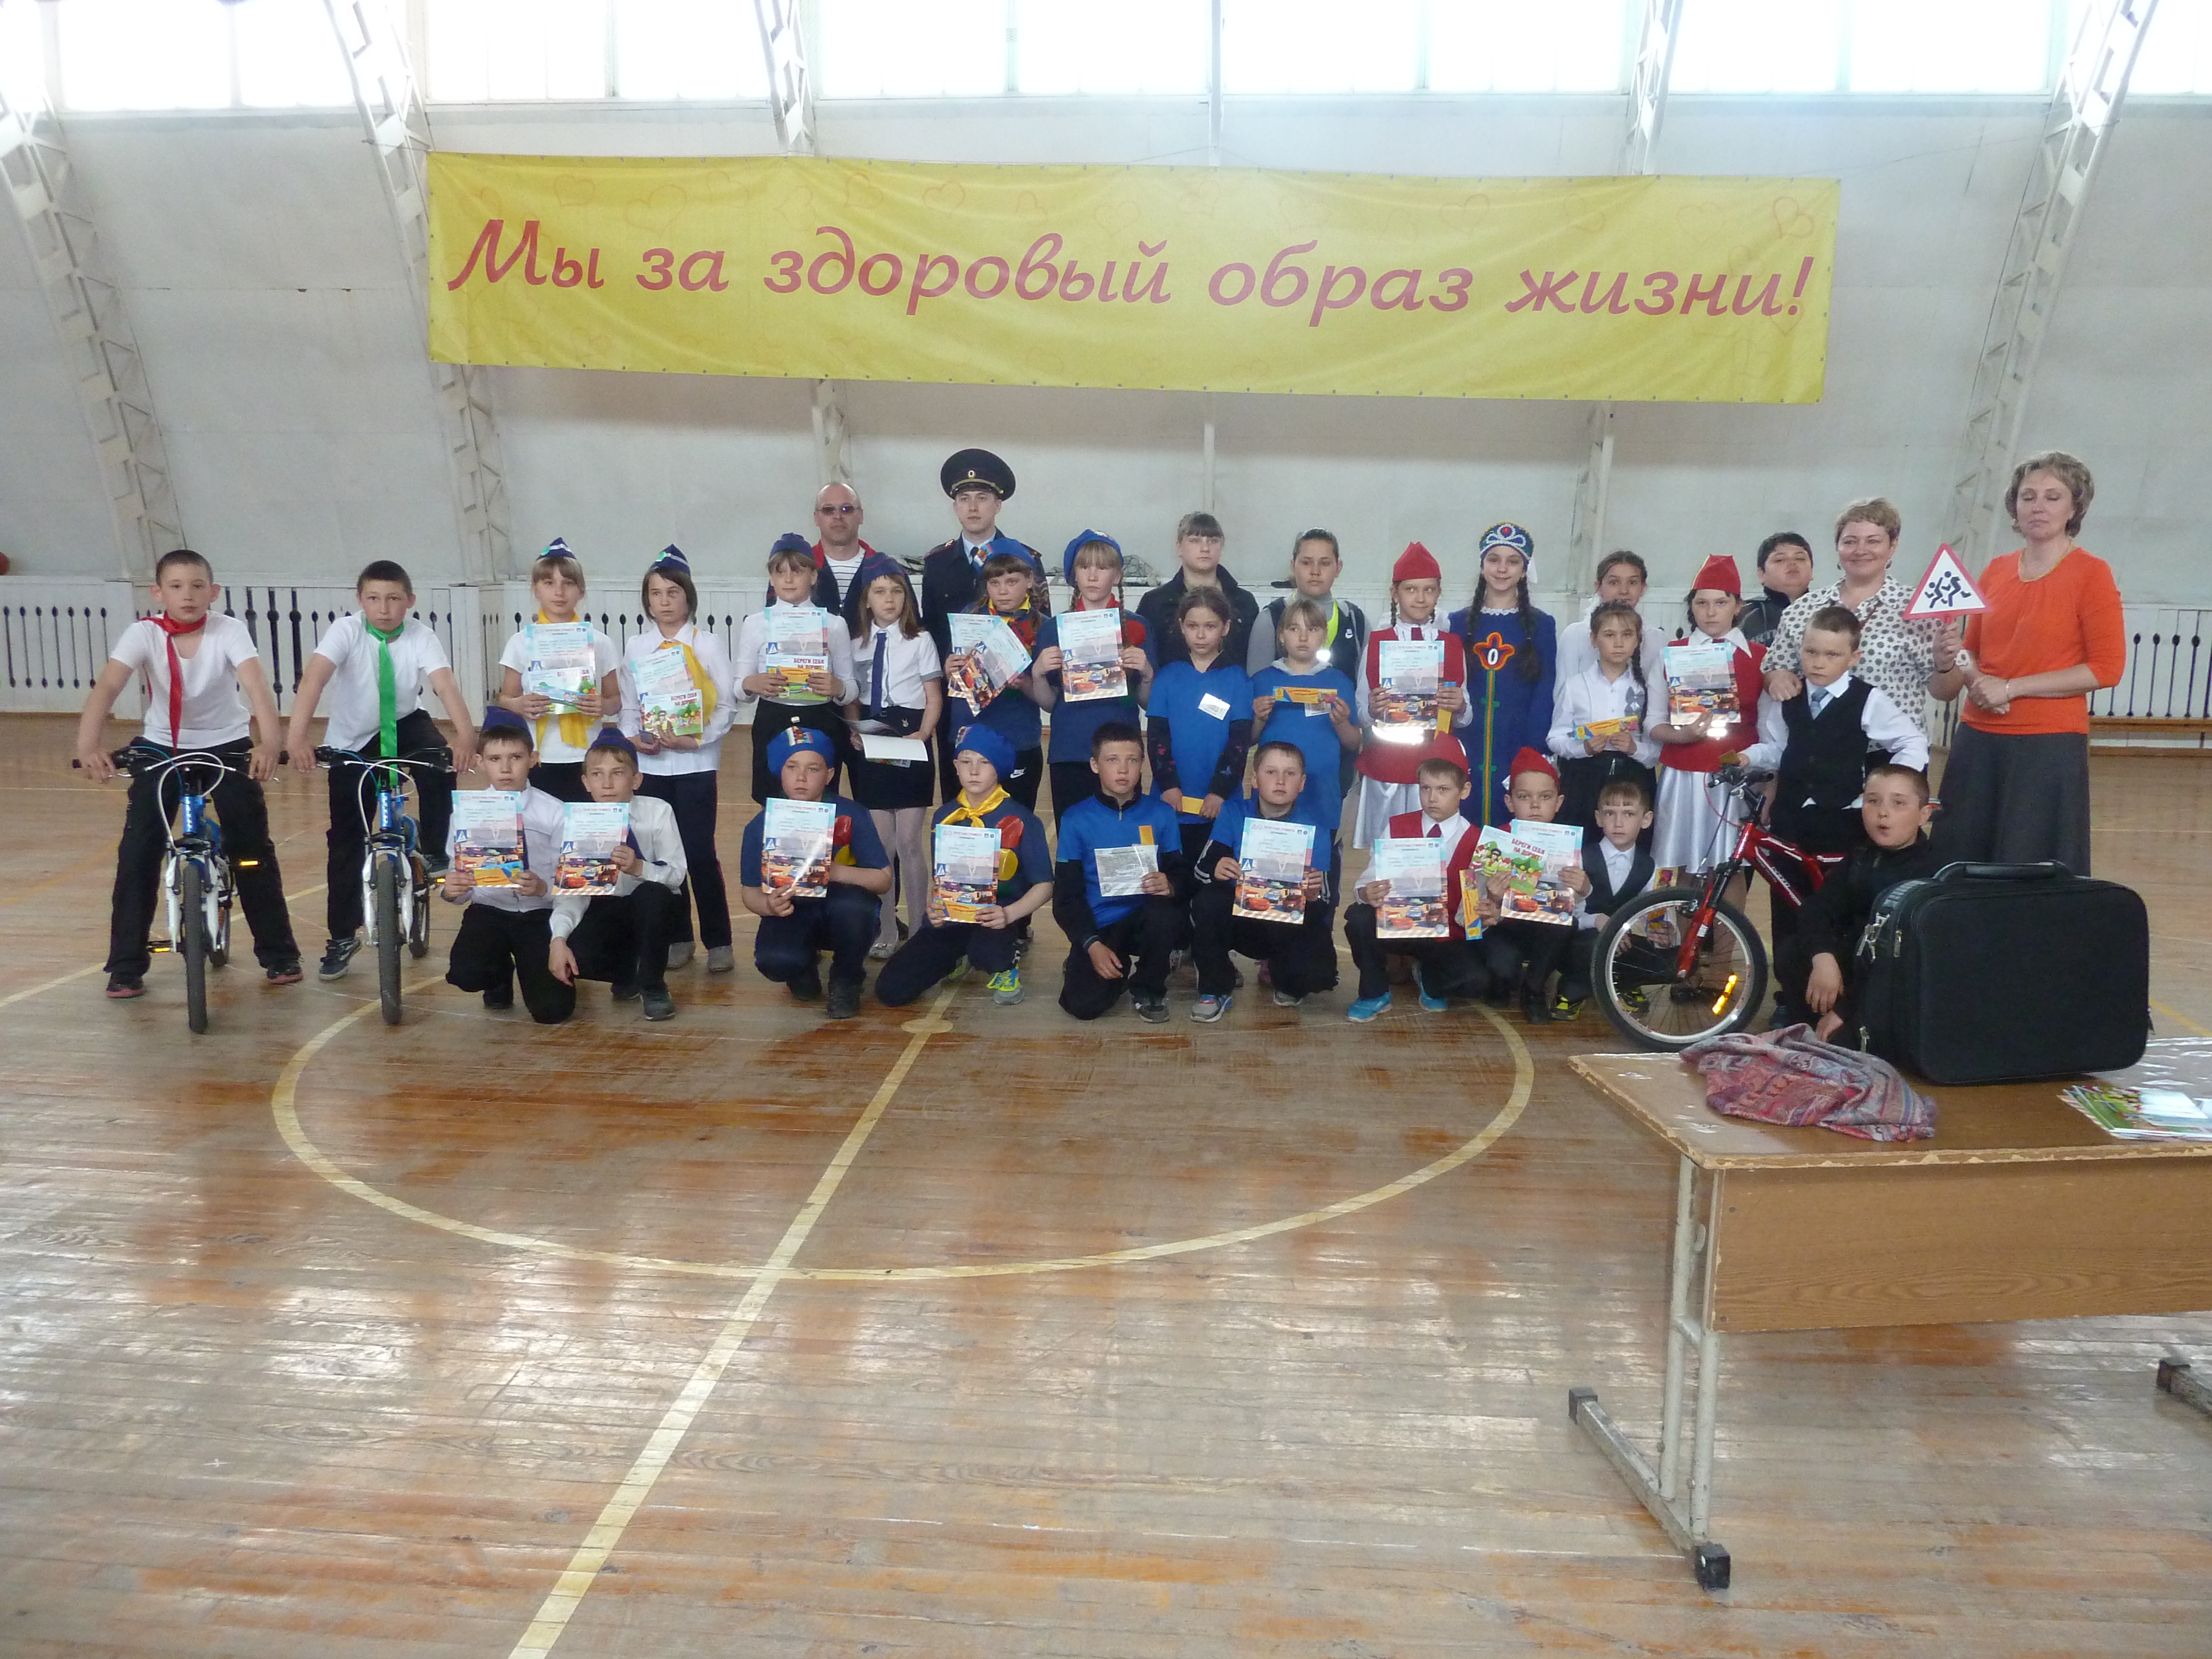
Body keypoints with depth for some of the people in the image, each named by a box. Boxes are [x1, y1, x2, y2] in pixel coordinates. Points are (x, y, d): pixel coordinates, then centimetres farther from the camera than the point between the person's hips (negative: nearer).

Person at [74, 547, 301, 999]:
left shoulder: (229, 630, -19)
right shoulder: (143, 634, -17)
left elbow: (256, 684, -34)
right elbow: (106, 687, -30)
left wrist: (269, 742, -52)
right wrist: (88, 744, -48)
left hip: (227, 746, -1)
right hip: (160, 748, 1)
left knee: (253, 848, -4)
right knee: (137, 852, -5)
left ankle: (279, 954, 9)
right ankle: (126, 965, 7)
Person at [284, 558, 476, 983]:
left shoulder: (421, 635, -18)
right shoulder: (345, 630, -21)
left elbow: (445, 683, -33)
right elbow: (314, 678, -35)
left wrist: (465, 734, -51)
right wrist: (297, 736, -51)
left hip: (404, 726, 1)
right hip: (352, 742, 0)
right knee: (346, 841, 2)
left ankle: (433, 850, -11)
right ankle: (342, 937, 15)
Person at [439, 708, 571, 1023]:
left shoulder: (553, 812, -6)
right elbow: (458, 878, 2)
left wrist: (544, 889, -27)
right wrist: (451, 890, -21)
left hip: (540, 916, -1)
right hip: (489, 911, 1)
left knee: (552, 1009, -14)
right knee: (465, 975, -29)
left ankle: (533, 969, 25)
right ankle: (500, 975, 12)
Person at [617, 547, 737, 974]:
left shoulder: (707, 643, -2)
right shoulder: (636, 646, 7)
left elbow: (726, 704, -5)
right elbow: (629, 704, 10)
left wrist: (698, 739, -18)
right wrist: (633, 737, -8)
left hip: (696, 763, -3)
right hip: (651, 763, 3)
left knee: (700, 853, -4)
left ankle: (718, 941, 7)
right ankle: (677, 937, 21)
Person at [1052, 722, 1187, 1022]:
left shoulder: (1160, 813, 2)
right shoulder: (1076, 818, -1)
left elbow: (1182, 873, 5)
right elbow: (1066, 893, -1)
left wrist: (1171, 886, -21)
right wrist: (1093, 945, -14)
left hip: (1146, 919, 1)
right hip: (1097, 926, -1)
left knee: (1163, 914, -35)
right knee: (1084, 1005, -24)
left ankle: (1149, 989, -5)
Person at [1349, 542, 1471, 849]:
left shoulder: (1454, 646, 10)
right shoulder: (1376, 644, 6)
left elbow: (1465, 718, 10)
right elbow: (1359, 714, 4)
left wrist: (1459, 707, -11)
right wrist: (1372, 710, -17)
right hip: (1386, 767, -1)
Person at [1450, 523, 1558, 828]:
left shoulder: (1540, 626, 3)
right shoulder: (1459, 623, 8)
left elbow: (1544, 697, -1)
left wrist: (1530, 756, -11)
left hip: (1517, 757, -1)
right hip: (1466, 756, 1)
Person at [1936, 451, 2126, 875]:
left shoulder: (2091, 573, -4)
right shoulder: (1997, 570, 10)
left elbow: (2106, 669, -10)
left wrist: (2011, 688, -14)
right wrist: (1975, 679, -2)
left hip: (2049, 746, -5)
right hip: (1977, 740, 5)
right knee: (1961, 864, 7)